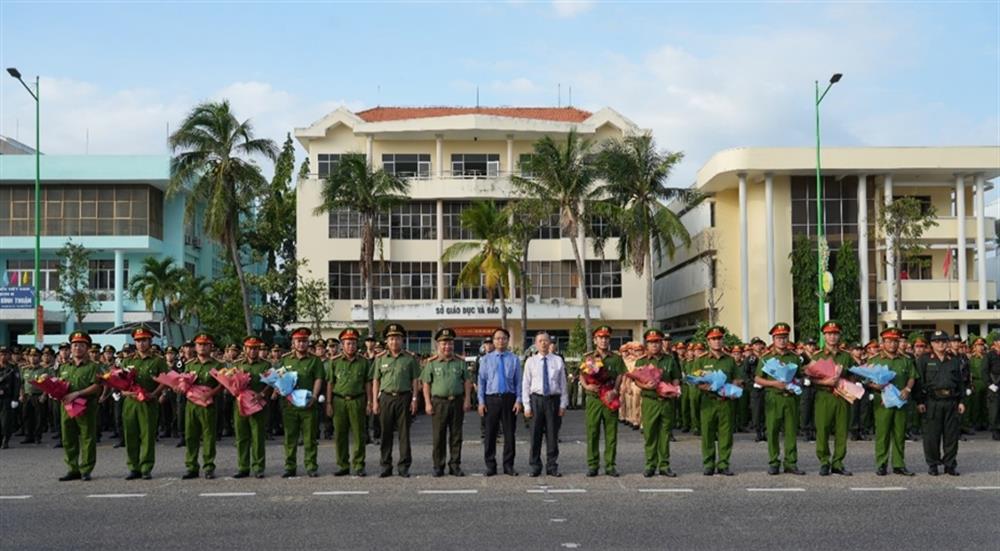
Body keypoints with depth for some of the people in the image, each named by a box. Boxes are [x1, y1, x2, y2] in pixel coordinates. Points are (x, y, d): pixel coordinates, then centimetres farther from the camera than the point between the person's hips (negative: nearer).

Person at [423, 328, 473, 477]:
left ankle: (455, 466, 13)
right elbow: (426, 384, 3)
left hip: (457, 402, 2)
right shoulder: (431, 363, 4)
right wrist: (427, 403, -5)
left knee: (456, 436, 5)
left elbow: (467, 382, 10)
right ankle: (438, 466, 9)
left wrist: (467, 400, 0)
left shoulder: (460, 362, 9)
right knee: (438, 437, 1)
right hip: (439, 402, -2)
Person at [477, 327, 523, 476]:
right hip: (491, 398, 0)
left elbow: (518, 382, 4)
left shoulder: (514, 359, 6)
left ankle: (508, 466, 13)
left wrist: (518, 400, -5)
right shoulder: (486, 359, 5)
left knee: (509, 433, 4)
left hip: (509, 398, 0)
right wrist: (481, 402, -2)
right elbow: (481, 381, 4)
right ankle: (490, 466, 12)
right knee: (490, 433, 2)